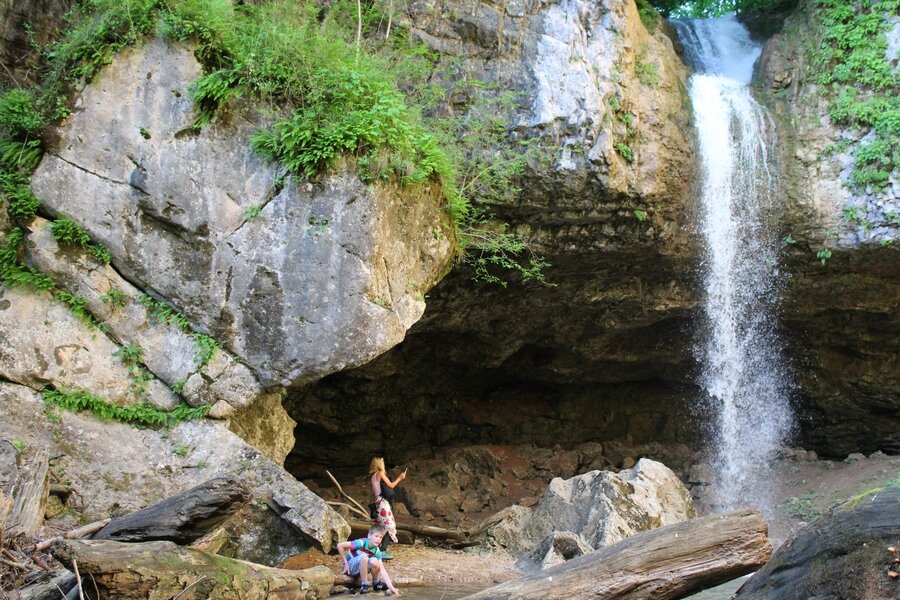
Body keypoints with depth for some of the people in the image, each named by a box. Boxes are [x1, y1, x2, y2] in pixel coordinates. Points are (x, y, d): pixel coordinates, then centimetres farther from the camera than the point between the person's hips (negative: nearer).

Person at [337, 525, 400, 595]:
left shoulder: (377, 551, -11)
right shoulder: (361, 543, -27)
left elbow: (382, 570, -17)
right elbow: (340, 546, -27)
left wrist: (391, 587, -27)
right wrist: (345, 563, -21)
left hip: (361, 568, 4)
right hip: (350, 567, -4)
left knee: (374, 562, -28)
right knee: (364, 557, -35)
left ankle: (376, 583, -2)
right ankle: (364, 585, -20)